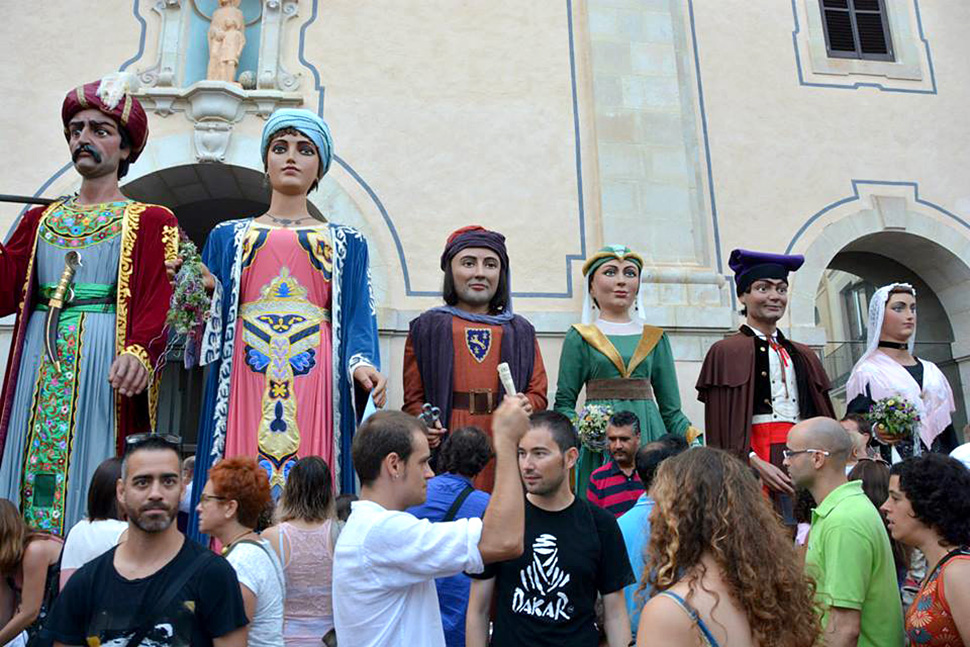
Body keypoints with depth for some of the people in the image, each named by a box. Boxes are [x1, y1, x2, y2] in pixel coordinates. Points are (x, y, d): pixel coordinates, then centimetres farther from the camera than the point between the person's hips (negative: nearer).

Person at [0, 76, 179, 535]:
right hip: (39, 365, 5)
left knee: (91, 479, -6)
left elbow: (157, 306, -8)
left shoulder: (150, 222, 4)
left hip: (106, 365, -4)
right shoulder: (40, 220, 18)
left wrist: (139, 352, -26)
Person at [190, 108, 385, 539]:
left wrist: (361, 363, -12)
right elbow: (209, 319, 15)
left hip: (315, 386, -1)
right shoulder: (228, 237, 18)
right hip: (244, 383, 1)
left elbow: (358, 319, 6)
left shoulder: (346, 243, 15)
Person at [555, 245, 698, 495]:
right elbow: (564, 404, 3)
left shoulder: (656, 338, 13)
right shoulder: (579, 337, 5)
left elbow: (670, 409, 12)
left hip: (651, 436, 3)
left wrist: (693, 439, -3)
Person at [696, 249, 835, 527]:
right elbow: (722, 424, -6)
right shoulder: (726, 352, 2)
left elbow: (824, 417, 20)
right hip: (755, 460, -5)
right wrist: (756, 463, -17)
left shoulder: (804, 357, 20)